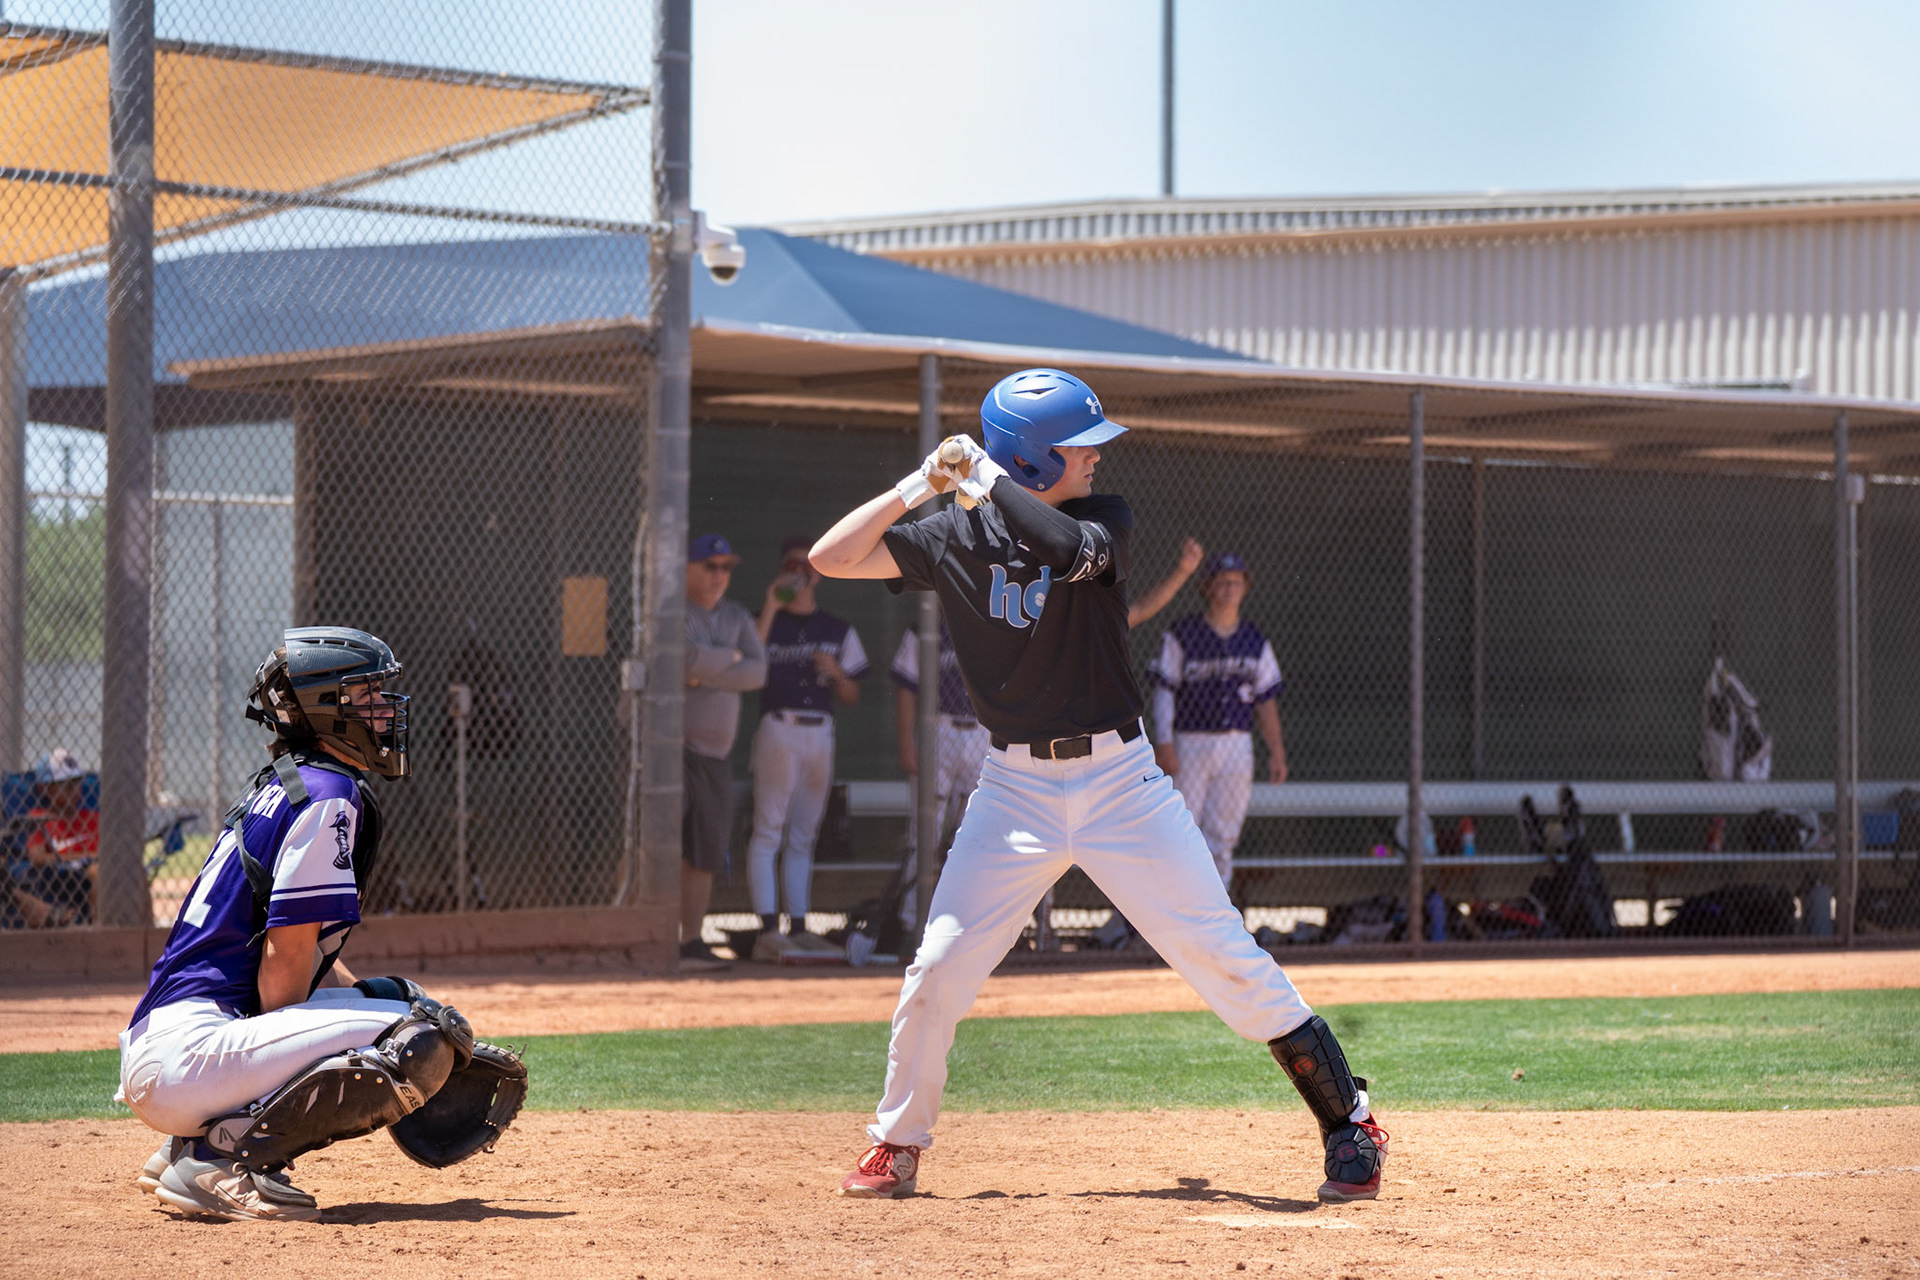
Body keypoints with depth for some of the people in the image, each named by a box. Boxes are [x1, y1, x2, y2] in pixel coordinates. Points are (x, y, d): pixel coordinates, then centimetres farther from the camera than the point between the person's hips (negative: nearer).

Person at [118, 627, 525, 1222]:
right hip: (189, 1056, -10)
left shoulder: (277, 788, 22)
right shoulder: (328, 796, -8)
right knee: (422, 1040, -17)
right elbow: (284, 964, -12)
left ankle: (185, 1148, 13)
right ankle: (220, 1153, -15)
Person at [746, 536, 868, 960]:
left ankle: (799, 929, 12)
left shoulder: (838, 631, 15)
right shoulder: (767, 622, 3)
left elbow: (852, 697, 16)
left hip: (821, 733, 5)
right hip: (778, 730, -5)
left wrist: (836, 672, -6)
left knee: (803, 837, 9)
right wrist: (771, 608, -16)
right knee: (768, 832, -10)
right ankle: (768, 931, -15)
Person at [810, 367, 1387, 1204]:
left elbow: (1070, 549, -26)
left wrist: (985, 478, -26)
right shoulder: (959, 537, 0)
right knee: (940, 967, -4)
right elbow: (832, 559, -4)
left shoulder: (1104, 519, -3)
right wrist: (919, 485, -13)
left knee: (1227, 959, -4)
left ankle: (1349, 1124, 3)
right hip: (1014, 787, 1)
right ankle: (897, 1148, 14)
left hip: (1119, 779, -1)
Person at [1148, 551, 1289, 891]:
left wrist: (1276, 751, 5)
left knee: (1223, 837, 4)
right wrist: (1163, 744, -15)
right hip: (1190, 744, -4)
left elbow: (1266, 700, 13)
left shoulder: (1254, 642, 10)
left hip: (1237, 745, 4)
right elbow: (1163, 691, -5)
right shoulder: (1183, 634, -2)